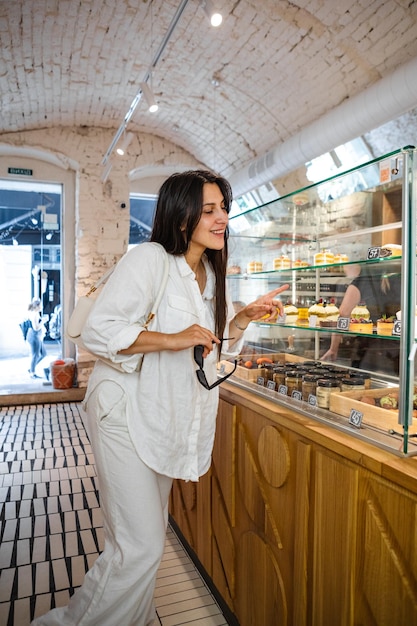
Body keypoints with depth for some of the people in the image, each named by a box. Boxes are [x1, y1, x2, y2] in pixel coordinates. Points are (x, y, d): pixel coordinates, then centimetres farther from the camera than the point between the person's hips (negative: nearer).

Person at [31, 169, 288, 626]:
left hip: (166, 416, 8)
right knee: (141, 546, -5)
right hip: (125, 412, -8)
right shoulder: (150, 259, -16)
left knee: (149, 534, 20)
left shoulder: (210, 272, 9)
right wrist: (173, 339, -28)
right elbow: (98, 331, -22)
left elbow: (219, 347, 15)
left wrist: (245, 316, -2)